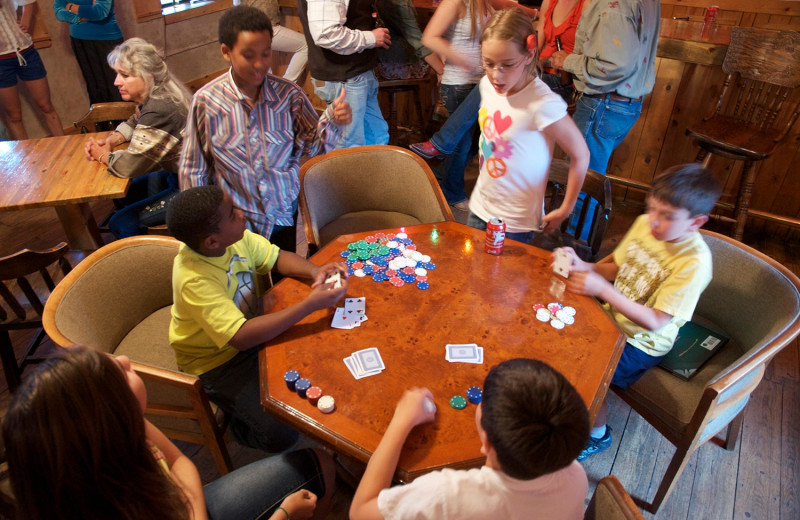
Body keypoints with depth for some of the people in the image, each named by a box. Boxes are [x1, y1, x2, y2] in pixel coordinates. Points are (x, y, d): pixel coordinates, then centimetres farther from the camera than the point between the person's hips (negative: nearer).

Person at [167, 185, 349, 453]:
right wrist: (310, 304, -42)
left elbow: (278, 257, -2)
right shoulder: (194, 280, -34)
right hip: (218, 362, -6)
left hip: (254, 324, 7)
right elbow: (241, 337, -39)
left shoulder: (236, 237, -15)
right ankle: (241, 427, 14)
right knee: (281, 433, -18)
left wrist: (315, 272, -23)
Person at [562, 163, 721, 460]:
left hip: (640, 343, -7)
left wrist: (601, 289, -33)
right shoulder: (644, 224, -8)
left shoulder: (694, 263, -26)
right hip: (612, 316, 7)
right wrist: (582, 266, -16)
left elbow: (655, 322, -26)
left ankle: (598, 434, 9)